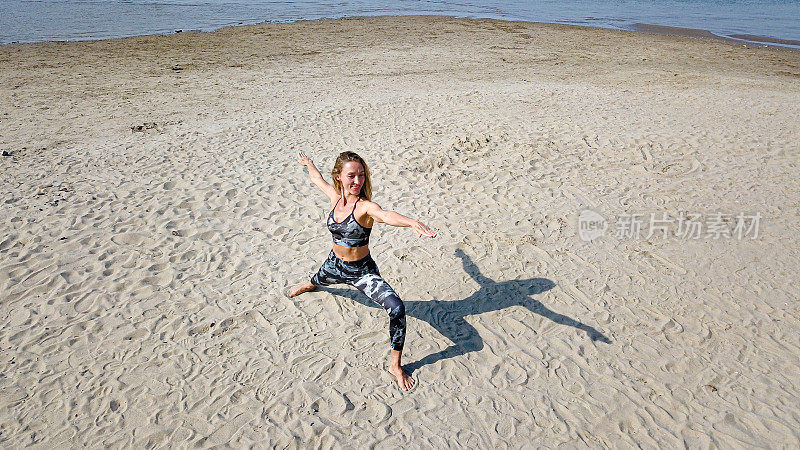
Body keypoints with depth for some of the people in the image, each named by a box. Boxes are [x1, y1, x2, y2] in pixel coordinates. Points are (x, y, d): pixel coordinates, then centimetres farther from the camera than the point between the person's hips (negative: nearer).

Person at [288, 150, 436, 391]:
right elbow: (317, 178, 13)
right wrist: (308, 163, 33)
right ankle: (308, 285, 82)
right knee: (318, 281, 39)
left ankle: (395, 366, -6)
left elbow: (385, 215, -51)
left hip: (363, 272, -6)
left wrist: (412, 222, -72)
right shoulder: (335, 195, -11)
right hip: (335, 265, 6)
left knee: (397, 309, -27)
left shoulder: (365, 206, -27)